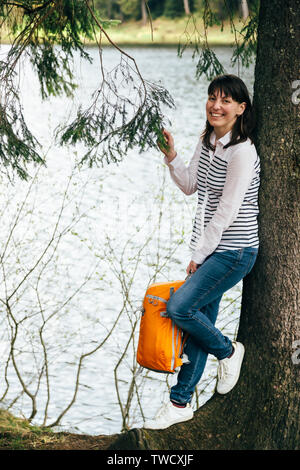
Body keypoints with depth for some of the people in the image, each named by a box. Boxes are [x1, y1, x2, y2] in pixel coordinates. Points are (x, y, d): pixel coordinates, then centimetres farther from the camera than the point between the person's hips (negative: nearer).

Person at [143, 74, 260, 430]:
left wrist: (199, 255, -12)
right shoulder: (207, 141, 8)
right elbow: (190, 186, 17)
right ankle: (180, 403, 18)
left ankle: (227, 351, 11)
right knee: (199, 320, 10)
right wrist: (171, 157, 0)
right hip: (210, 248, 8)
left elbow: (227, 211, -18)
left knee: (179, 307, -16)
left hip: (233, 251, -8)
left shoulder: (242, 151, -18)